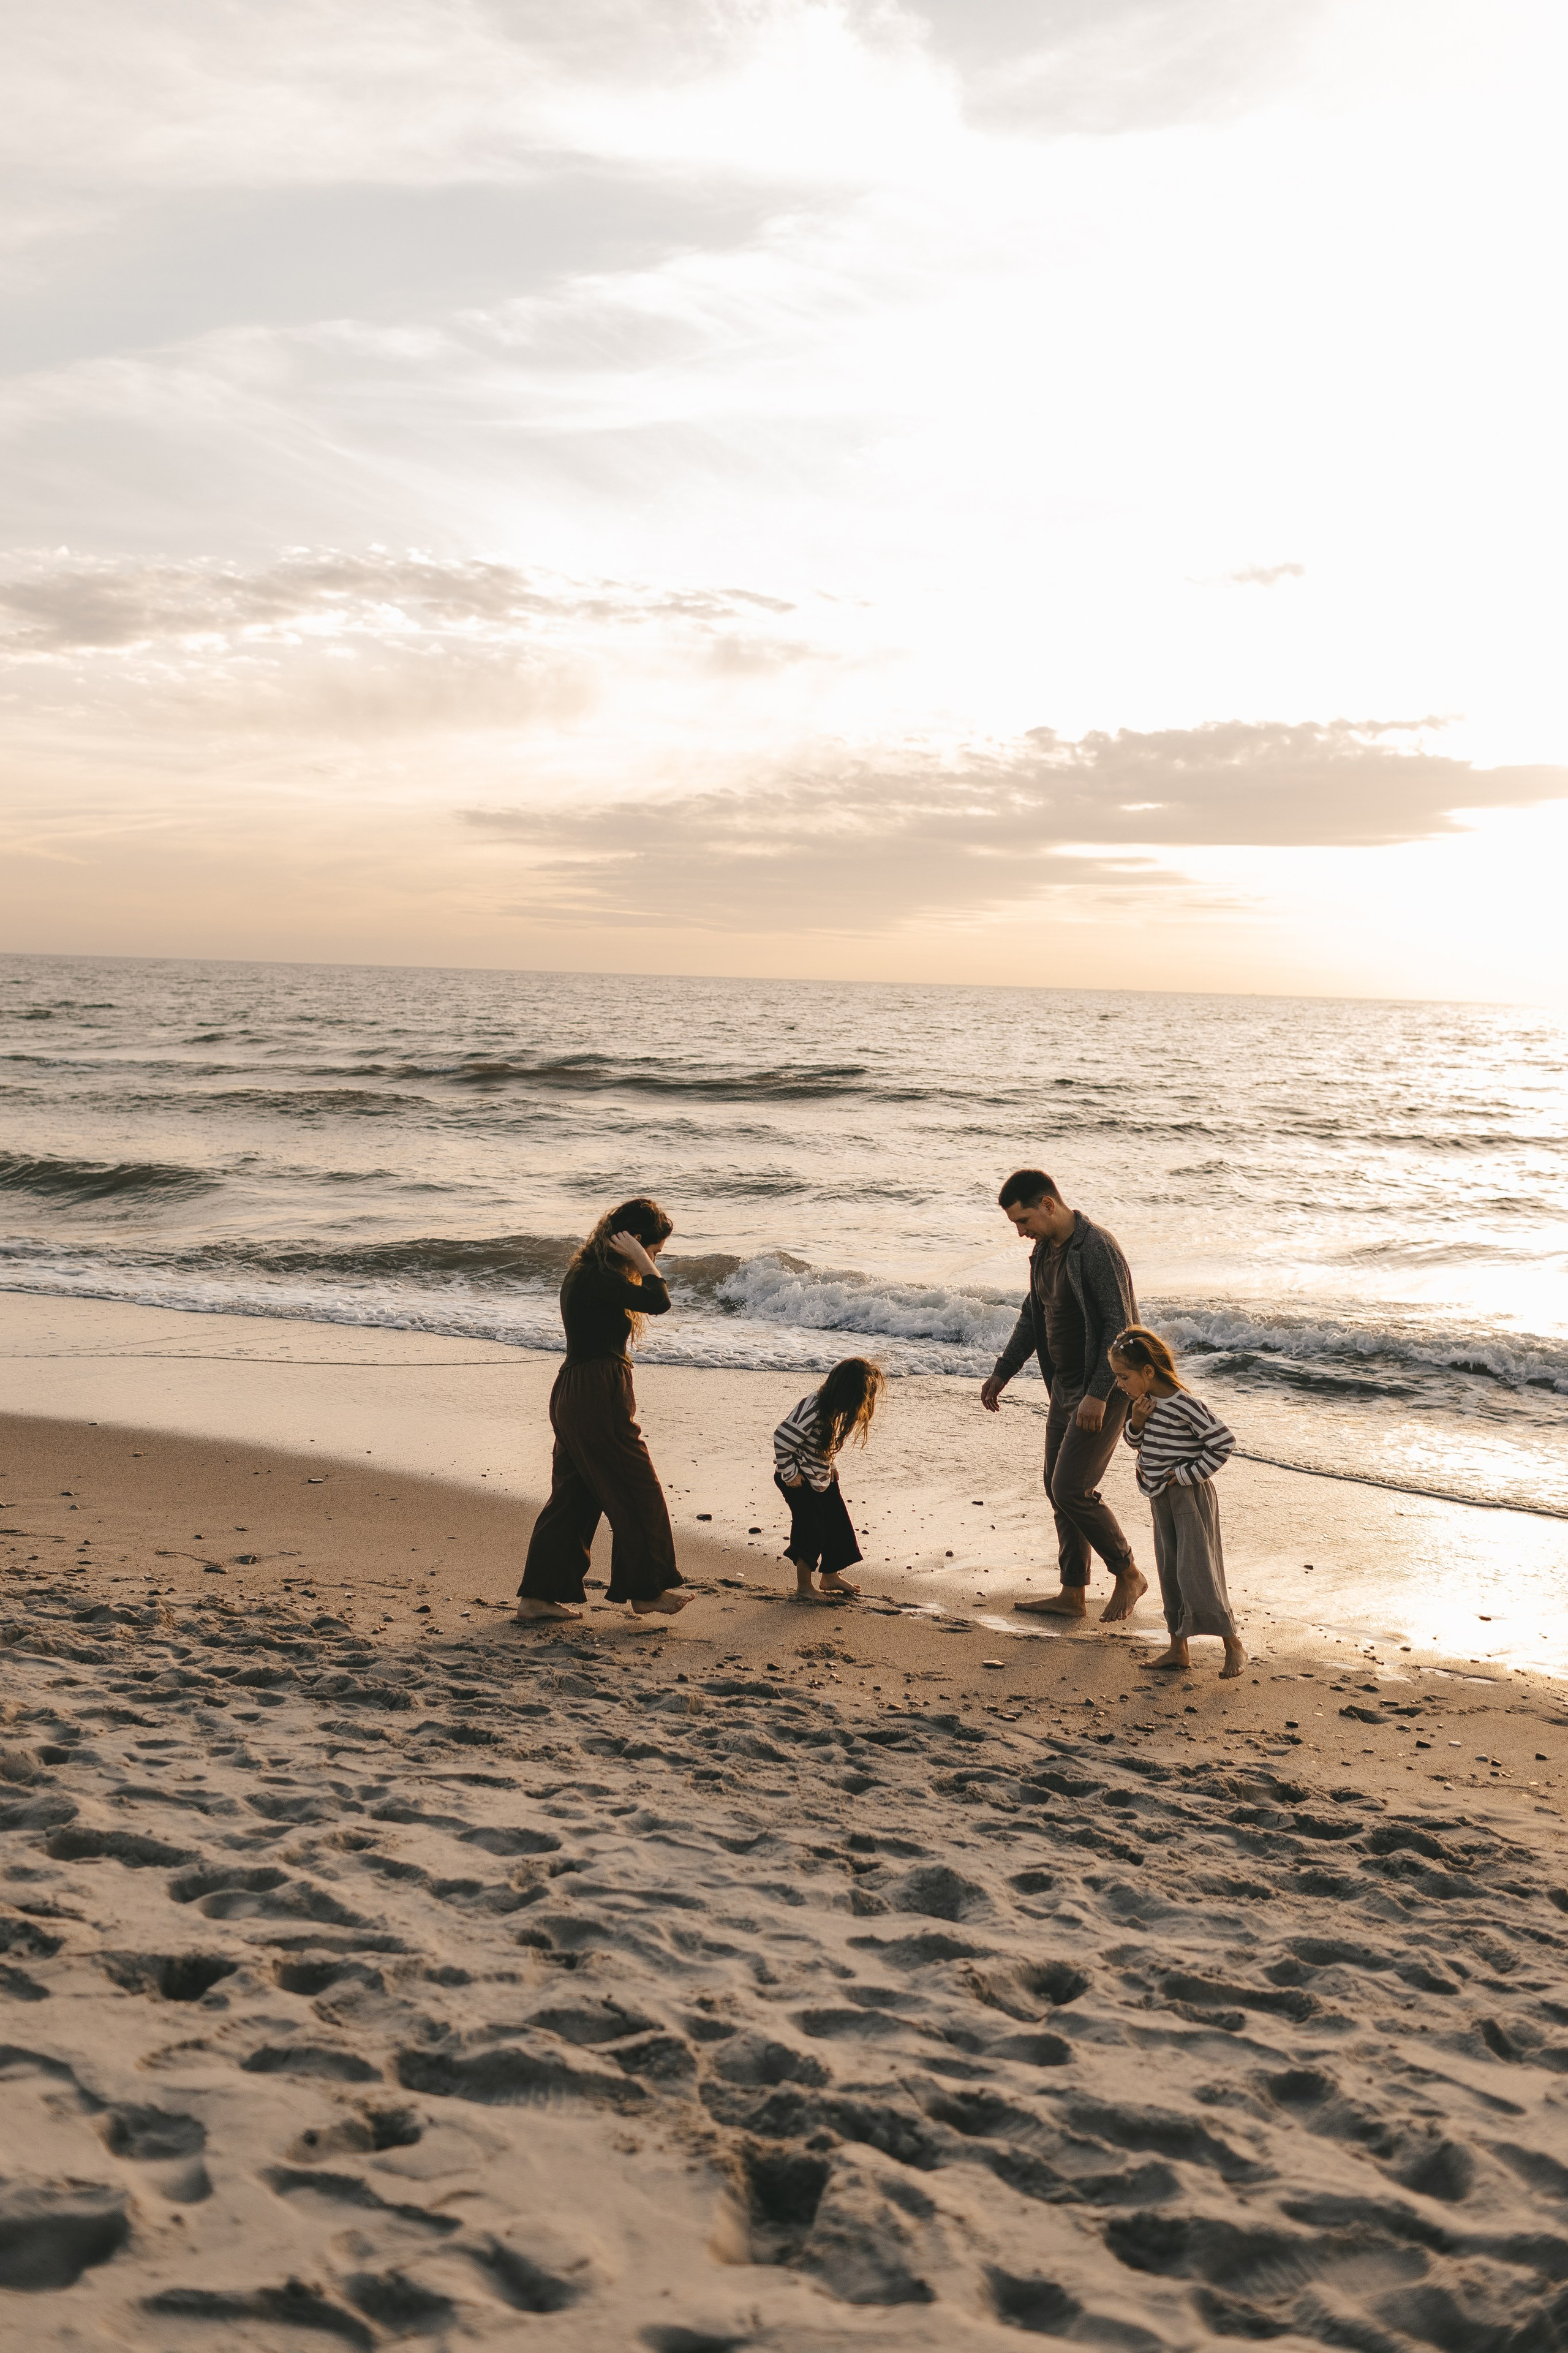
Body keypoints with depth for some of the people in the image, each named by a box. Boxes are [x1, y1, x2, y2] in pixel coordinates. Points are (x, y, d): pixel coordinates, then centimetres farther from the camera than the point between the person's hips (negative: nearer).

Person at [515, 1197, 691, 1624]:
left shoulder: (585, 1273, 14)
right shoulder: (600, 1279, -17)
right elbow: (658, 1302, -25)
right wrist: (638, 1259, -15)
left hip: (574, 1395, 10)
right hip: (598, 1400, -10)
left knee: (572, 1496, 13)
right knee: (638, 1494, 3)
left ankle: (538, 1595, 16)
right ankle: (646, 1591, 15)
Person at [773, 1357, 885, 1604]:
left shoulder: (837, 1408, -2)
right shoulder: (813, 1410, -31)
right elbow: (782, 1439, -28)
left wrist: (830, 1468, 7)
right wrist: (790, 1474, -20)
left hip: (822, 1478, 9)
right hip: (800, 1480, -9)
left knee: (837, 1525, 13)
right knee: (811, 1529, -6)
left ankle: (831, 1577, 30)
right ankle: (804, 1588, 8)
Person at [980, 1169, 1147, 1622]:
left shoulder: (1096, 1248, -20)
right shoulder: (1045, 1251, 8)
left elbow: (1119, 1325, -23)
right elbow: (1033, 1316, 21)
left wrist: (1098, 1394, -26)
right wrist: (1002, 1373, 19)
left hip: (1103, 1389, -9)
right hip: (1065, 1385, 9)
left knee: (1072, 1490, -10)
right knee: (1058, 1488, 10)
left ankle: (1128, 1575, 9)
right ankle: (1073, 1595, 19)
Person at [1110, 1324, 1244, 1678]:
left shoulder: (1185, 1406, -22)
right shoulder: (1146, 1402, 2)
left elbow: (1224, 1443, -20)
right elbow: (1134, 1441, 14)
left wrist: (1189, 1474, -16)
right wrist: (1137, 1421, -8)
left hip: (1190, 1498, -8)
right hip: (1162, 1498, 8)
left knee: (1196, 1573, -9)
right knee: (1170, 1574, 12)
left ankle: (1234, 1646, 0)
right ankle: (1178, 1649, 20)